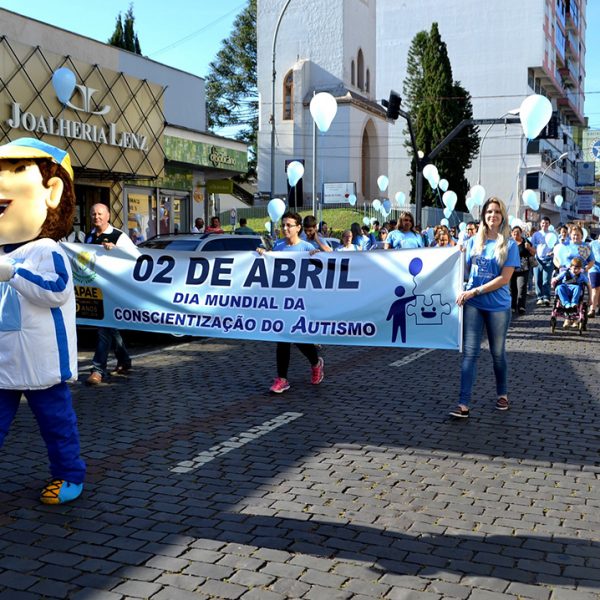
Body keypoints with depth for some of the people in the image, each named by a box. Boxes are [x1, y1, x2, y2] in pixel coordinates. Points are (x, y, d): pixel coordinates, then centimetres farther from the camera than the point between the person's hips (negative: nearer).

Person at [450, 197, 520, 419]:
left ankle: (502, 394, 34)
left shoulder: (509, 244, -3)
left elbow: (504, 279, -11)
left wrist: (475, 291, -16)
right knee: (469, 352, -5)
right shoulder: (474, 241, 6)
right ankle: (463, 404, -8)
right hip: (473, 304, 2)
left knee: (498, 352, 12)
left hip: (498, 306, -2)